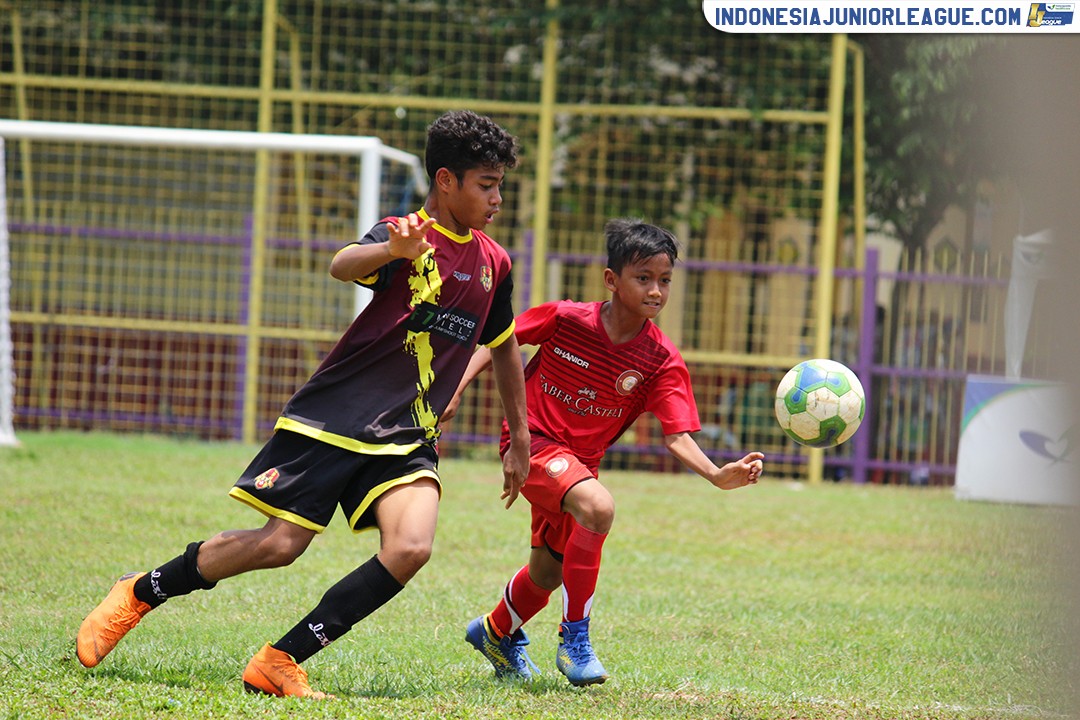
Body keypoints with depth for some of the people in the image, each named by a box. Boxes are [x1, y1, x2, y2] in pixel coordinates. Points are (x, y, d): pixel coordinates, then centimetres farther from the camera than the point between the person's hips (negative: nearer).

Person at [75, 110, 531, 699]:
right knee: (278, 545, -7)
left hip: (406, 439, 5)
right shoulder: (403, 236, -9)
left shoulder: (494, 264, 10)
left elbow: (504, 346, 27)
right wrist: (394, 249, -53)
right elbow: (343, 265, -31)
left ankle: (281, 662, -13)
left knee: (410, 548, -20)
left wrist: (520, 440, 30)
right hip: (331, 420, -5)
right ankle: (139, 593, 18)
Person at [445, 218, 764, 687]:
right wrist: (456, 388, -11)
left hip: (580, 461, 5)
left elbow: (678, 437, -21)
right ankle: (575, 640, -21)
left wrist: (718, 475, -38)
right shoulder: (565, 319, -17)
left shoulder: (662, 362, -13)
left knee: (549, 572, 19)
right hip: (532, 440, -5)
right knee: (598, 507, -32)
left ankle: (497, 632, 52)